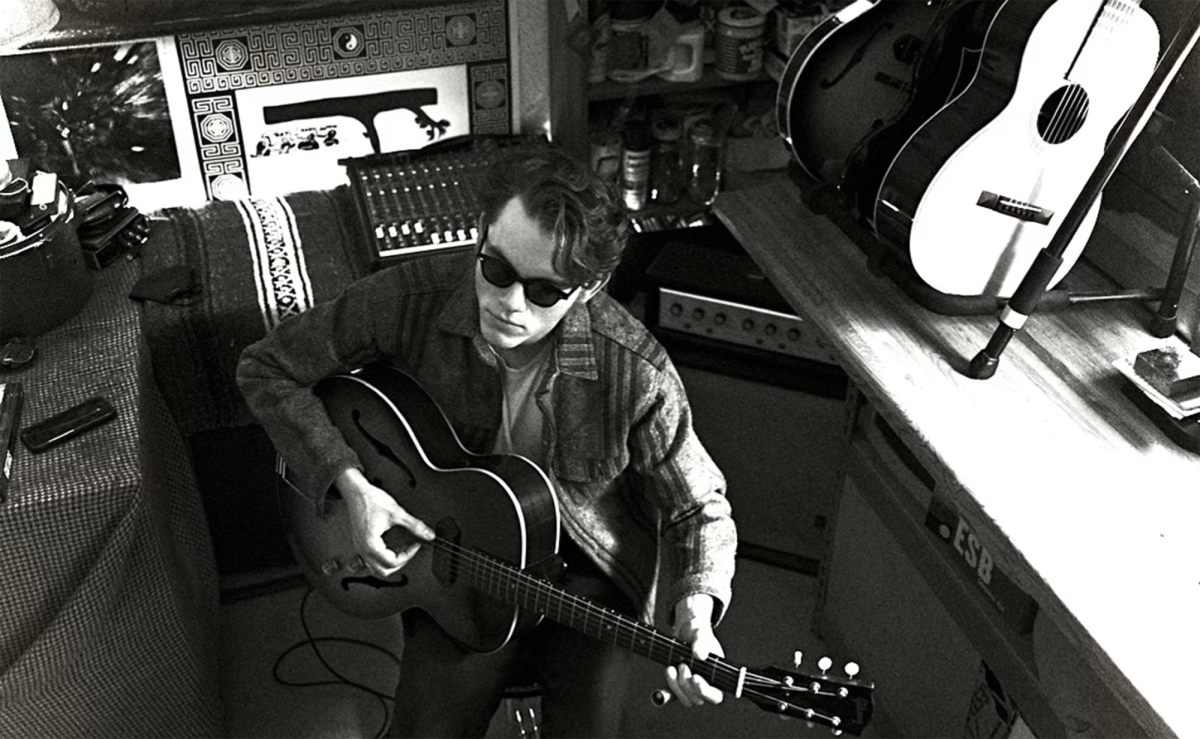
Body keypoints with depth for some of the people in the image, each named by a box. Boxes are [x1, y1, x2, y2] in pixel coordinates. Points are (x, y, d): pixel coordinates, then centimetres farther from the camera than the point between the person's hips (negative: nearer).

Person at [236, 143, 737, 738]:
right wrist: (350, 484, -19)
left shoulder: (635, 373, -24)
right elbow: (267, 368, -8)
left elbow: (701, 508, -9)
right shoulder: (411, 298, -20)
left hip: (585, 566, 0)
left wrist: (695, 608, -29)